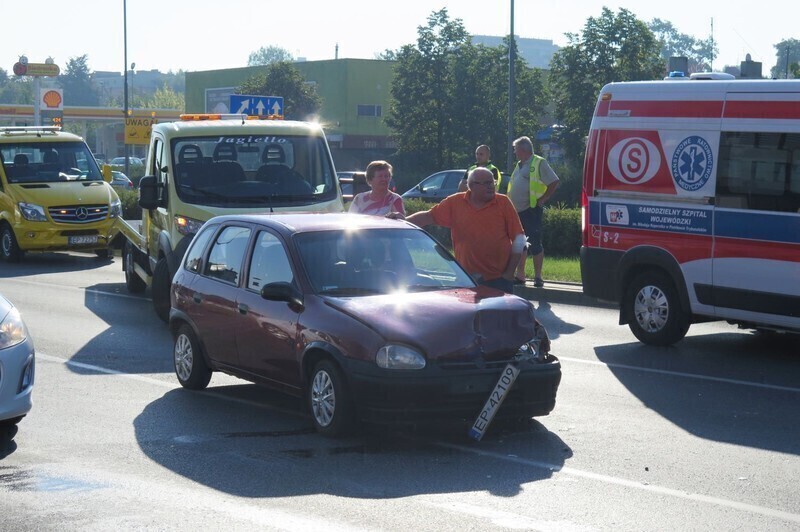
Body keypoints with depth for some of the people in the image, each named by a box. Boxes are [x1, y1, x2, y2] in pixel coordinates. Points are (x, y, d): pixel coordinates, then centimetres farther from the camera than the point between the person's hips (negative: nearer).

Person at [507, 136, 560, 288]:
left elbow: (554, 182, -10)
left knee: (535, 245, -6)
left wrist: (542, 199, -12)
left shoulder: (539, 164, -6)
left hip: (531, 211, -8)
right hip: (517, 211, 8)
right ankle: (520, 275, 16)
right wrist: (511, 204, 14)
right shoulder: (519, 165, 18)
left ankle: (538, 277, -1)